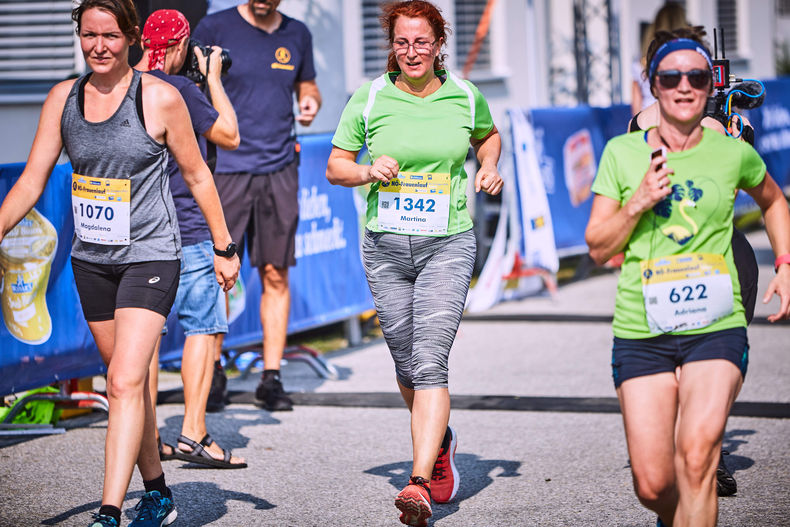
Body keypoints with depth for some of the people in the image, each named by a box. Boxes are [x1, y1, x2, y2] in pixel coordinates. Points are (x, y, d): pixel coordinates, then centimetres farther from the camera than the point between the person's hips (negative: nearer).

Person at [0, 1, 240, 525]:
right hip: (91, 259, 5)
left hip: (150, 256, -5)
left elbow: (196, 174, 0)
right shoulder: (63, 98, 3)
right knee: (127, 382, 14)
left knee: (125, 382, -17)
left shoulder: (160, 98, -9)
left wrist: (224, 248, 4)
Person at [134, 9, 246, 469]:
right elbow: (230, 137, -4)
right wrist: (214, 80, 6)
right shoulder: (179, 89, -13)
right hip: (184, 228, -7)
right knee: (204, 326, -1)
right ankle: (193, 434, -6)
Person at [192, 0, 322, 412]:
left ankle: (271, 378, 8)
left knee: (276, 275, 2)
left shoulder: (296, 35, 10)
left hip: (279, 167, 3)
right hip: (226, 168, -3)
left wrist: (310, 102, 0)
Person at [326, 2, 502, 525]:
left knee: (429, 361, -16)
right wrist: (370, 171, -14)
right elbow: (335, 167, 6)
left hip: (448, 245, -2)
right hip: (386, 246, 2)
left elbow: (489, 135, 24)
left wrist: (489, 168, 4)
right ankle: (440, 443, 40)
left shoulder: (465, 97, 3)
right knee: (407, 365, 11)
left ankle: (420, 483, -21)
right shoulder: (368, 99, 1)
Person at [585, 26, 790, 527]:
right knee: (653, 485, 0)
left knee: (697, 454, -24)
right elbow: (598, 247, 5)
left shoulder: (734, 153, 4)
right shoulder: (622, 153, 3)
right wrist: (639, 202, -11)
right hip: (641, 331, 1)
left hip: (716, 326, -1)